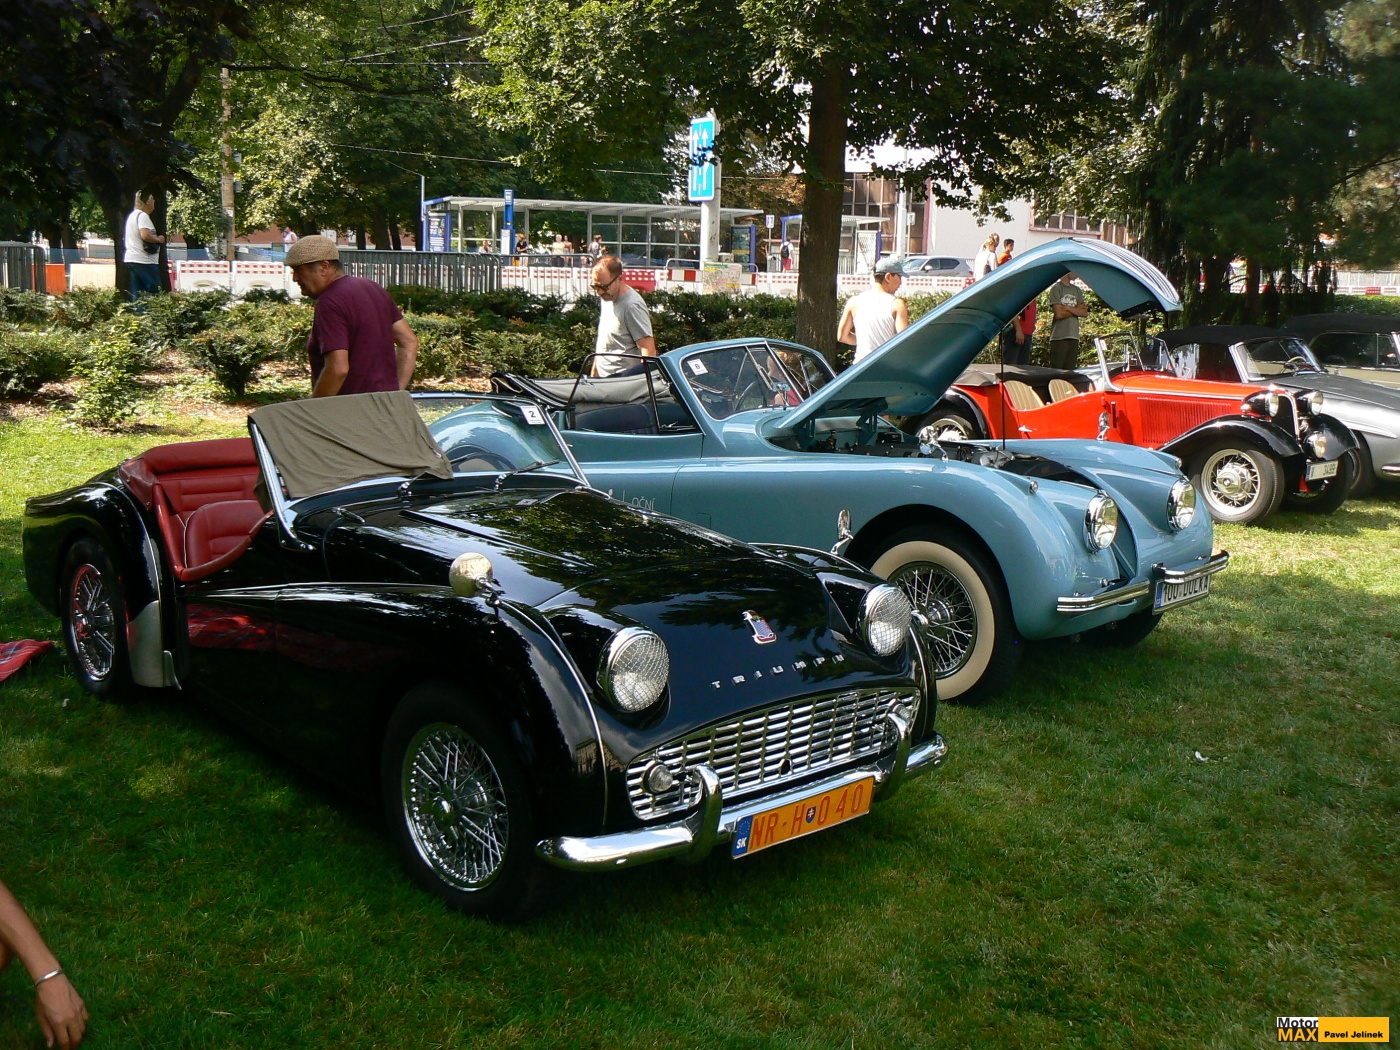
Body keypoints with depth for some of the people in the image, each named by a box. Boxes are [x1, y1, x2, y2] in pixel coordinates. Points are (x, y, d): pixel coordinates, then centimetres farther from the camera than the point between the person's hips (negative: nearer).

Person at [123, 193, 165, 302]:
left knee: (137, 292, 8)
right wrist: (158, 239, -11)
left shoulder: (133, 215, 20)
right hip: (144, 260, -10)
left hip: (131, 259, 10)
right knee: (156, 290, -8)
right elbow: (145, 235, -27)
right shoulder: (142, 215, -13)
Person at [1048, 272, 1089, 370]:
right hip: (1059, 337, -6)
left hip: (1074, 337, 6)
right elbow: (1059, 314, -11)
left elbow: (1084, 312, 7)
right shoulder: (1057, 288, -1)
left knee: (1069, 371, 3)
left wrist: (1068, 308, -7)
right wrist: (1077, 310, 1)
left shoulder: (1077, 290, 18)